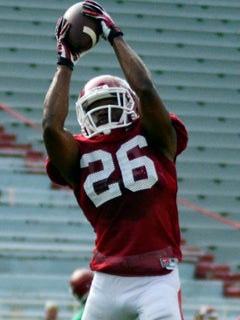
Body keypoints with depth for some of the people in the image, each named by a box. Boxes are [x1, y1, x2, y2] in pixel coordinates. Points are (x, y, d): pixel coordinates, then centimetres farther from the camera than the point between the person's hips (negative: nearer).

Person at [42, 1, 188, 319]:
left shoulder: (155, 140, 6)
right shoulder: (79, 155, 9)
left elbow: (145, 90, -8)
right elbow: (51, 126, -8)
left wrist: (114, 35, 1)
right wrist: (65, 61, 1)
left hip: (157, 280, -3)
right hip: (107, 282, 3)